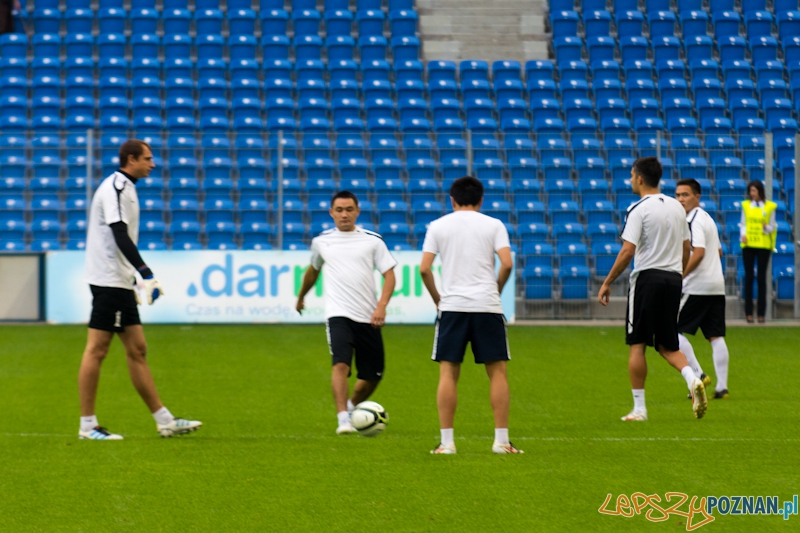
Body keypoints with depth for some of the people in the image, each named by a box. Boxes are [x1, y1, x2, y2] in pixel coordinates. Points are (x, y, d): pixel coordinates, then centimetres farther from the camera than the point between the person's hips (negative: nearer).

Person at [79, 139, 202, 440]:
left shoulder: (124, 188, 19)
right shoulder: (116, 188, -12)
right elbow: (120, 235, -22)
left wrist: (133, 284, 24)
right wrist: (147, 275, -27)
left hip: (119, 282, 10)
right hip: (108, 280, -10)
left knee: (137, 350, 9)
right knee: (97, 350, -6)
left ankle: (164, 421, 10)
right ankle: (88, 426, -4)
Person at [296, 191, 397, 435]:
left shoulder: (372, 240, 6)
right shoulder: (321, 241, 10)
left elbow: (389, 275, 1)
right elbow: (313, 270, 29)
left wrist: (382, 305, -14)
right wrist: (301, 296, 40)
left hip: (368, 317, 1)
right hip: (338, 314, -1)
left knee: (373, 376, 9)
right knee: (341, 364, -24)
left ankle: (352, 407, 36)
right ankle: (343, 420, -28)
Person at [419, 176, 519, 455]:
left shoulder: (438, 226, 7)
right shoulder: (494, 225, 6)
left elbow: (424, 268, -1)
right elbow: (507, 264, -6)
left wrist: (437, 298, 12)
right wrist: (496, 291, 10)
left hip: (452, 306, 0)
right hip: (487, 306, 0)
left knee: (448, 373, 3)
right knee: (497, 371, 6)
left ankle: (446, 441, -2)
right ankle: (502, 440, 1)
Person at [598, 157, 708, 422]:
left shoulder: (639, 209, -9)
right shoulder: (676, 207, 11)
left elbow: (627, 251, -15)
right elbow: (686, 249, 15)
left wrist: (607, 283, -9)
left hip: (647, 278, -6)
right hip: (673, 279, 6)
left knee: (637, 345, 2)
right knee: (667, 345, 13)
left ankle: (639, 408, 2)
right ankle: (692, 379, -14)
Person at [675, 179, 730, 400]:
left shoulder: (694, 220, -11)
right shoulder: (707, 219, 19)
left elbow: (699, 252, -22)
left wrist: (679, 276, -21)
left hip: (697, 287, -9)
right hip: (716, 285, 9)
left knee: (673, 330, -3)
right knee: (716, 337, 6)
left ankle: (698, 375, -10)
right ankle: (722, 387, 3)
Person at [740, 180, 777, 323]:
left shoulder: (770, 207, 0)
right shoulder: (746, 205, 4)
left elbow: (773, 226, 3)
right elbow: (743, 224, 9)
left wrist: (767, 228, -19)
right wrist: (743, 235, -9)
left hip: (763, 245, -1)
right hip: (748, 245, 1)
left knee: (762, 278, 2)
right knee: (749, 277, 2)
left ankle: (761, 313, 6)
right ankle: (749, 312, 6)